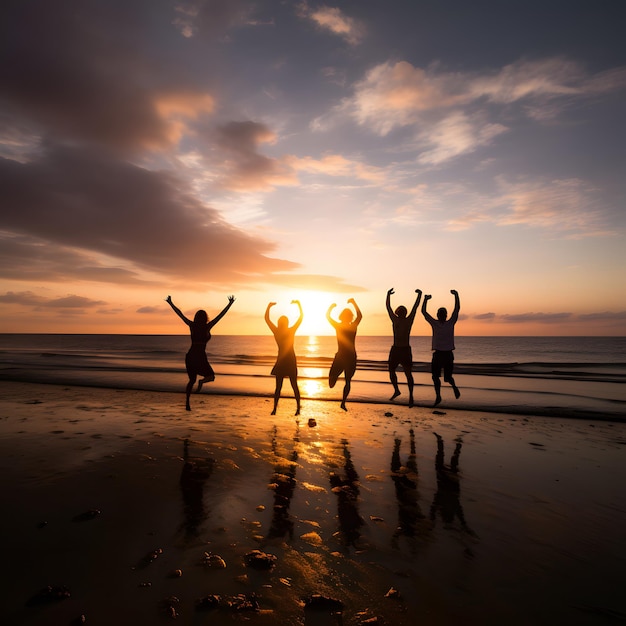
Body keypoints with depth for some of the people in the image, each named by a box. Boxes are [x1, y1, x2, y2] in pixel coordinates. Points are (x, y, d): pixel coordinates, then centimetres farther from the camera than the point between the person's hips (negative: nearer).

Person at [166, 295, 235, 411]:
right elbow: (221, 315, -6)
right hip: (200, 357, -4)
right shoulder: (207, 327, -5)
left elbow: (179, 313, 8)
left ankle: (187, 403, 9)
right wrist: (230, 304, -3)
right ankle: (202, 381, -20)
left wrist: (170, 303, 15)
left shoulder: (192, 326, 3)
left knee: (191, 380, 19)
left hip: (189, 356, 4)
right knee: (211, 376, 15)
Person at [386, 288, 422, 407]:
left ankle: (411, 396, 1)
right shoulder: (394, 320, 7)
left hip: (406, 350, -3)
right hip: (395, 349, 3)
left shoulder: (408, 320, 3)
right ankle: (396, 391, 24)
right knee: (391, 371, 7)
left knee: (408, 373, -4)